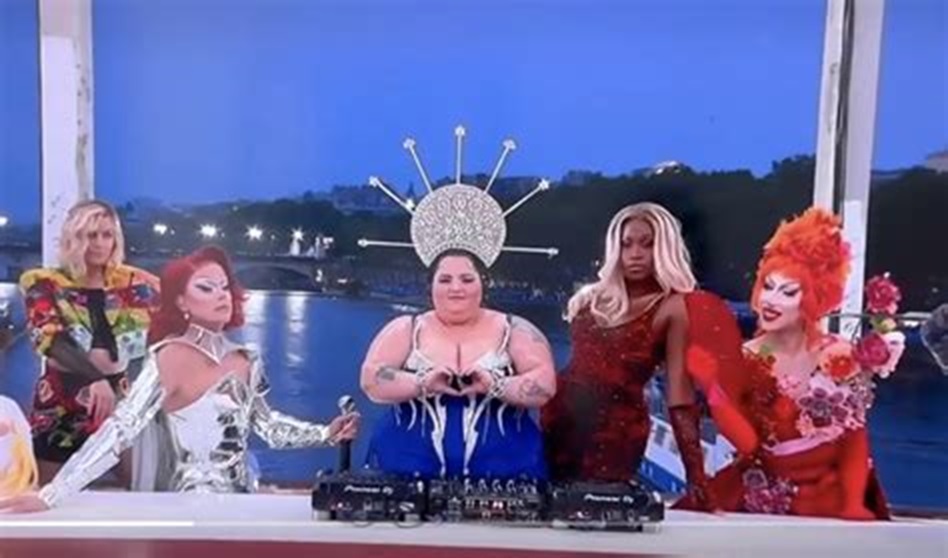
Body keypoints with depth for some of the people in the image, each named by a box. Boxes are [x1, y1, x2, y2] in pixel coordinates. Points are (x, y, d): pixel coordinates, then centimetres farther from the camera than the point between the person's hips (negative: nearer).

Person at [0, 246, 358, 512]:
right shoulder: (170, 357, -14)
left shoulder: (246, 361, 3)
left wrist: (326, 434, 2)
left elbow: (268, 426, 11)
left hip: (241, 500, 6)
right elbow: (121, 429, -20)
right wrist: (51, 495, -25)